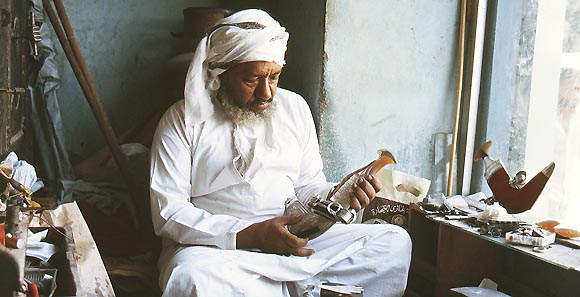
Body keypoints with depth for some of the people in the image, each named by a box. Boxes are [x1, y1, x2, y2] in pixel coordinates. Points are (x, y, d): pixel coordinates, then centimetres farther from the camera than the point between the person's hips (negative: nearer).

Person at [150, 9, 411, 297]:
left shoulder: (294, 107, 11)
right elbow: (168, 212, -10)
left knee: (394, 241, -9)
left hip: (292, 239, 4)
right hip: (214, 246, -4)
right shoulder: (182, 120, -3)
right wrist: (250, 235, -19)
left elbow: (308, 185, 15)